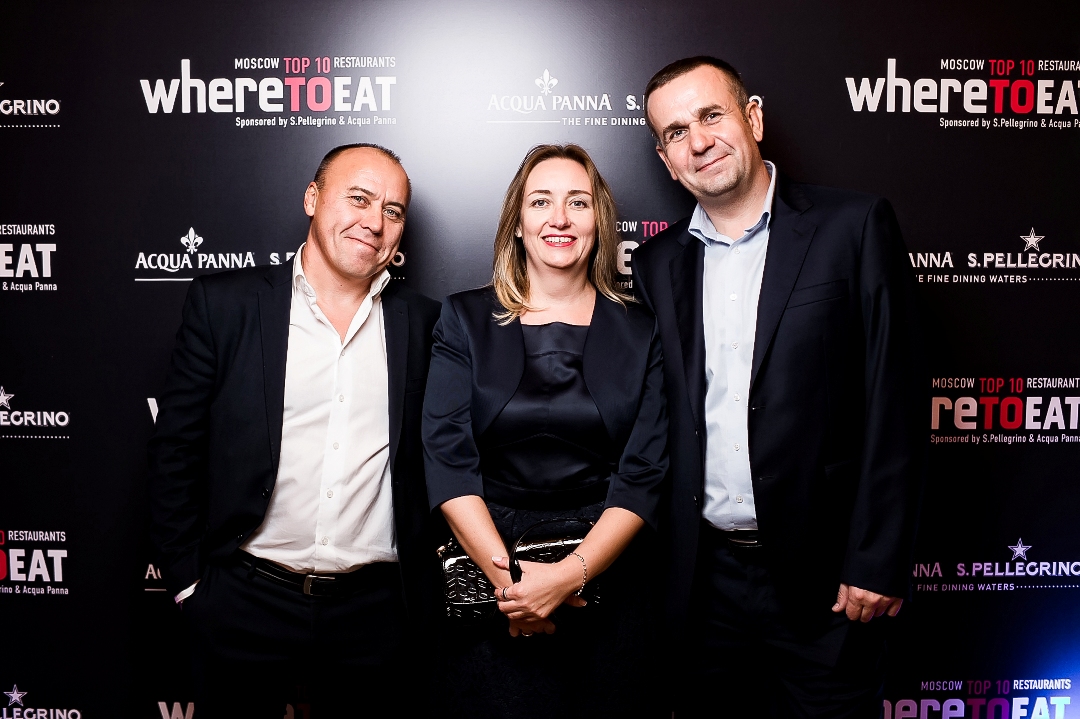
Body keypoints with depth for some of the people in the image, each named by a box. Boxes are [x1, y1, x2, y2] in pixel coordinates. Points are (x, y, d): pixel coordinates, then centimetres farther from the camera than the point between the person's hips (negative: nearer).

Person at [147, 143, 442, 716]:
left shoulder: (423, 322, 2)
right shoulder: (224, 303, -3)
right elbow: (175, 449, -1)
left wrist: (424, 584, 3)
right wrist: (188, 581, -1)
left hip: (375, 610, 1)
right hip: (245, 605, -1)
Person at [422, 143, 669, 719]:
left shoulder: (640, 332, 1)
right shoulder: (466, 319, 1)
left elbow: (645, 473, -5)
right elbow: (446, 456, -7)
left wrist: (569, 574, -16)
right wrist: (504, 571, -16)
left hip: (604, 579, 1)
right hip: (485, 580, 0)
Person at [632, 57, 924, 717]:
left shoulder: (855, 227, -4)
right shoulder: (657, 264, 6)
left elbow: (893, 404, -7)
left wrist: (878, 563, -10)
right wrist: (657, 561, 4)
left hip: (820, 575, -3)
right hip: (702, 577, 3)